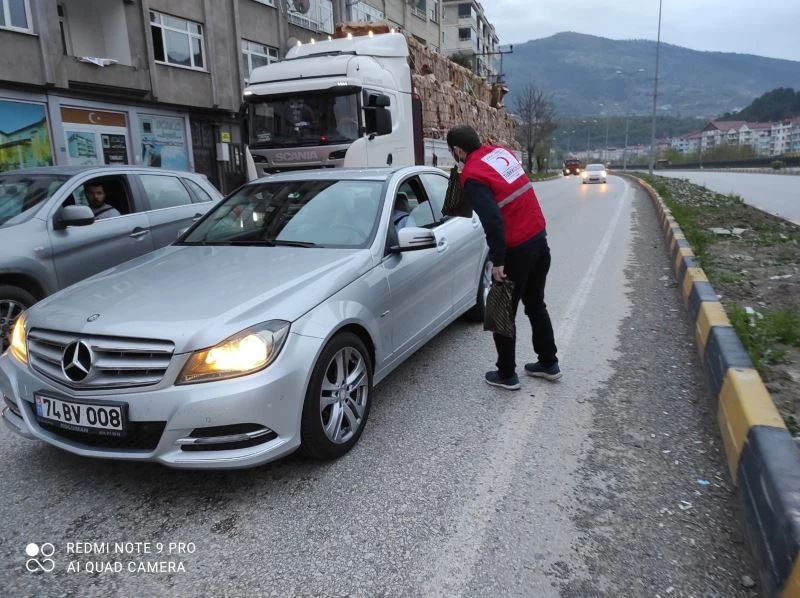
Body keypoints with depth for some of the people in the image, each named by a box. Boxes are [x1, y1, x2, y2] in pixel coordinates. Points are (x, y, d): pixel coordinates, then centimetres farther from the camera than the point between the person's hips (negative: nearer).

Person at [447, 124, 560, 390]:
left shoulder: (472, 175, -17)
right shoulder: (501, 151, 7)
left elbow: (493, 221, -24)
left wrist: (497, 261, -19)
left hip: (516, 249, -8)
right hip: (539, 238, 8)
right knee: (536, 305, 21)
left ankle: (506, 375, 18)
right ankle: (549, 363, 33)